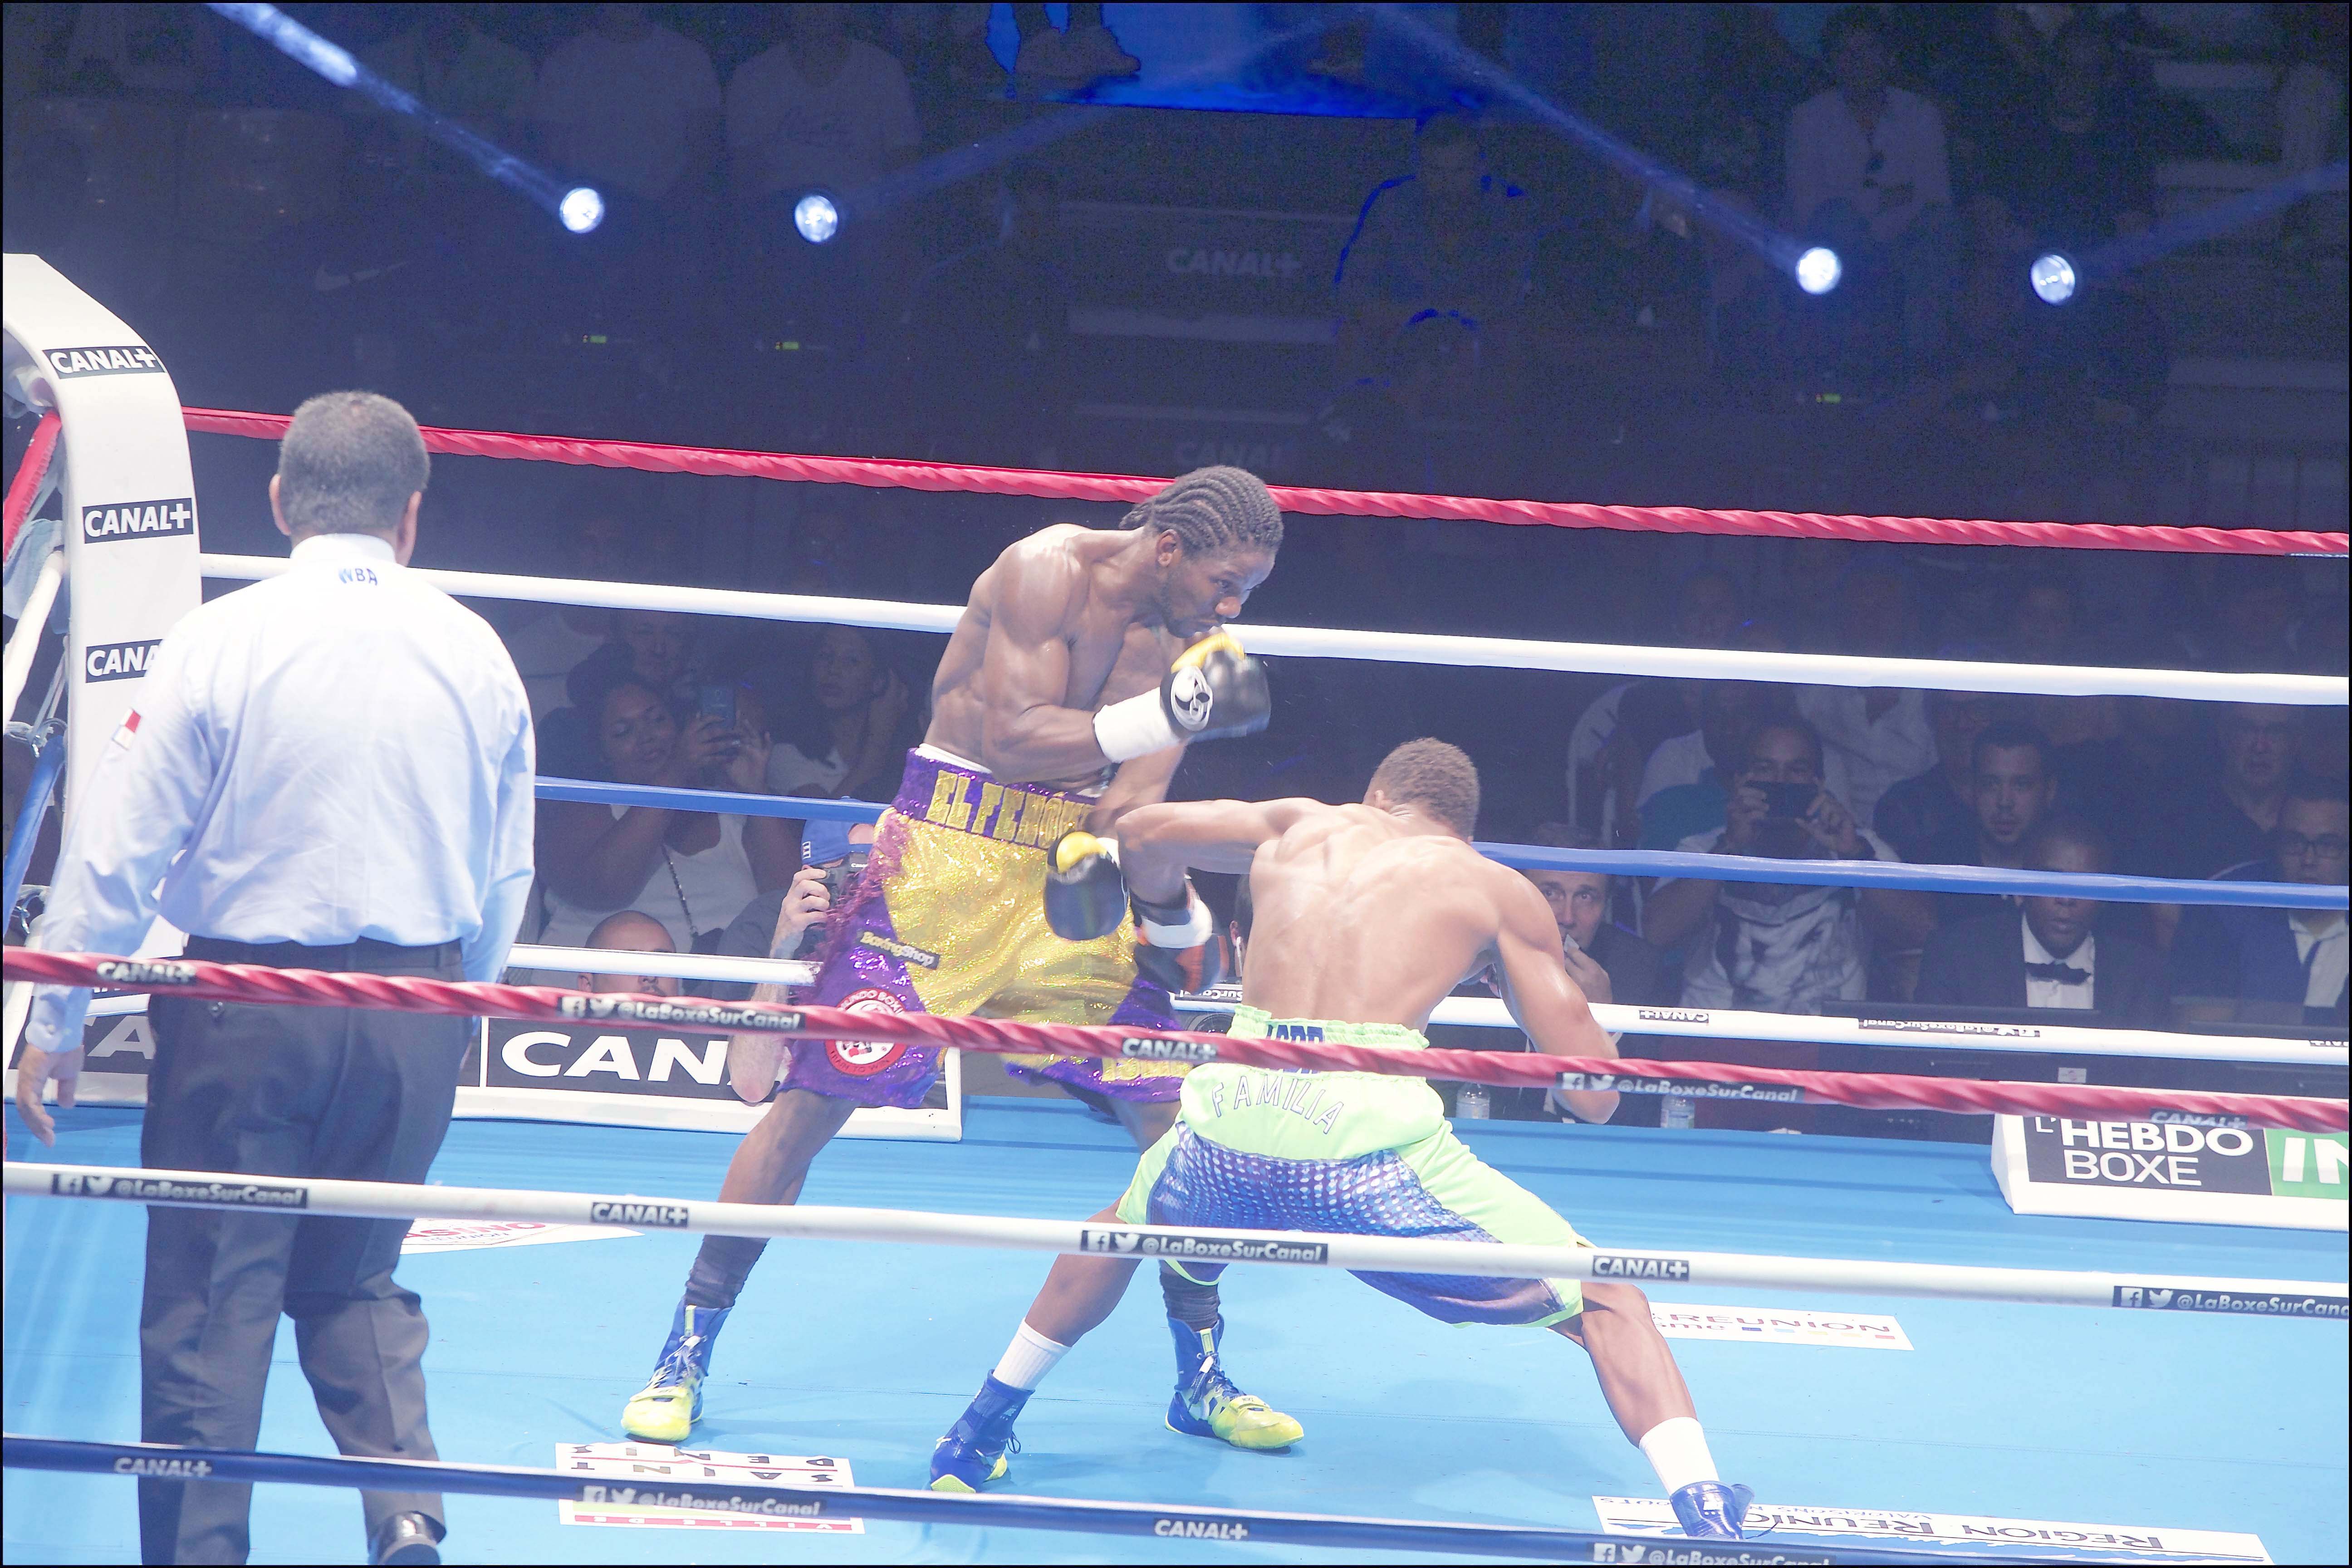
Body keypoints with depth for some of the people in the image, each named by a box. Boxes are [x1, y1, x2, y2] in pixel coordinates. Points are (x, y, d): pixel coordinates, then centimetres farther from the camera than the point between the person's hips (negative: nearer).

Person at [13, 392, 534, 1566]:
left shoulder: (217, 642, -10)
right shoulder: (476, 654, 0)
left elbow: (118, 851, -7)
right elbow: (506, 878, 7)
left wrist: (55, 1024, 2)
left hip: (244, 1008, -3)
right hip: (414, 1011, 4)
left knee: (210, 1299, 6)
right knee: (357, 1280, 19)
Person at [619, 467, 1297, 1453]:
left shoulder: (1192, 640, 3)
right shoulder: (1050, 572, -14)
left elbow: (1130, 813, -3)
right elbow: (1015, 741, -22)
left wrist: (1177, 920, -18)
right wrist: (1170, 712, -28)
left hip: (1072, 878, 6)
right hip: (947, 857, -5)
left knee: (1175, 1114, 1)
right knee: (817, 1095, -8)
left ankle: (1202, 1378, 17)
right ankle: (685, 1358, 5)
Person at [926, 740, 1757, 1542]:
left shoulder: (1302, 827, 25)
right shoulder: (1496, 889, 16)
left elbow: (1142, 832, 40)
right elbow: (1593, 1097, 13)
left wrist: (1166, 911, 62)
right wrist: (1570, 999, 35)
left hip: (1228, 1137, 3)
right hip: (1371, 1144, -3)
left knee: (1123, 1229, 38)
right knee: (1607, 1304, 11)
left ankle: (978, 1434, 46)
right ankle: (1709, 1521, -8)